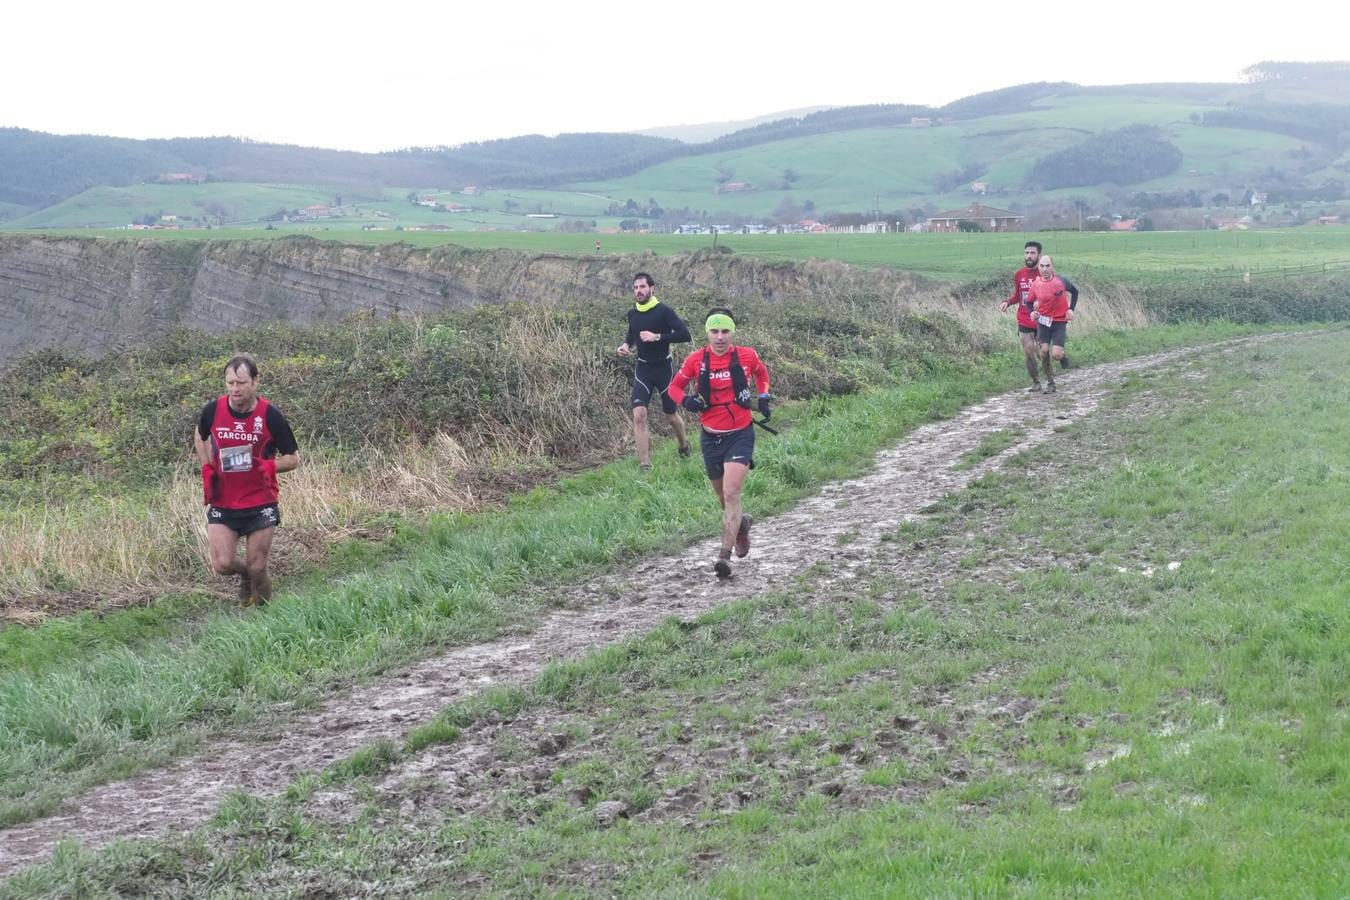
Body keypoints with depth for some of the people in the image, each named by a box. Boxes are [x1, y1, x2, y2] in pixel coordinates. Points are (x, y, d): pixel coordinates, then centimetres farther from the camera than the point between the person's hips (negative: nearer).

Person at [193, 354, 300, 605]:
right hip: (221, 503, 2)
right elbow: (200, 437, 19)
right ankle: (245, 573, 27)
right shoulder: (213, 410, -5)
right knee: (222, 564, -8)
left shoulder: (270, 415, -12)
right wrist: (207, 469, 5)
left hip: (260, 504, -2)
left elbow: (293, 458, -2)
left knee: (257, 570, 2)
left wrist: (268, 466, -21)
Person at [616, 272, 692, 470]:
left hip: (664, 367, -4)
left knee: (671, 414, 10)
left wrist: (657, 337, -26)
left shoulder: (664, 311, -13)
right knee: (639, 414, -13)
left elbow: (685, 335, -21)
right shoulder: (632, 313, 5)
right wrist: (626, 345, 4)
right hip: (643, 369, 4)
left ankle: (684, 445, 43)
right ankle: (645, 465, -11)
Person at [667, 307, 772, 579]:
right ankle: (741, 523, 49)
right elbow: (675, 387, 7)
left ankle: (725, 554, -17)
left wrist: (763, 397, 3)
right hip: (711, 437, 2)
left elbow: (762, 374, 17)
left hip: (740, 435, -2)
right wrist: (686, 400, -13)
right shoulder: (695, 361, -5)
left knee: (731, 494, -17)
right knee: (723, 497, 16)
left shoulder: (747, 356, -5)